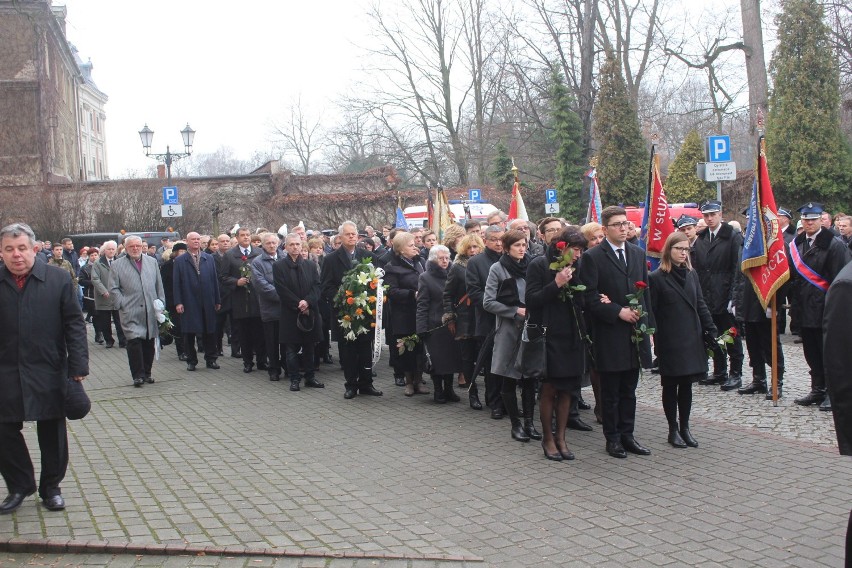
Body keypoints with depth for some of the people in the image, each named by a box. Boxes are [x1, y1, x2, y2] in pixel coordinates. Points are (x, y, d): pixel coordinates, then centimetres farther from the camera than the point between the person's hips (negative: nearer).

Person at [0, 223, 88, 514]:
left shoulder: (58, 279, -4)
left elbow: (74, 324, -3)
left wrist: (78, 366, -9)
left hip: (49, 373, -1)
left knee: (52, 433, 9)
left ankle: (51, 488, 26)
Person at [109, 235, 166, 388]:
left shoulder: (152, 262, 13)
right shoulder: (118, 265, 3)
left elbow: (159, 285, 14)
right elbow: (114, 289, 1)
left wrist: (161, 304, 7)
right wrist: (122, 305, -8)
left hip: (151, 311, 4)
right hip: (130, 312, -3)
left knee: (149, 342, 8)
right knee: (134, 342, -11)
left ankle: (147, 373, 19)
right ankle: (137, 375, -5)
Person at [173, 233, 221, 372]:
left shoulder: (209, 259, 9)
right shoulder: (180, 260, 2)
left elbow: (215, 280, 8)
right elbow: (176, 283, -1)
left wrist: (217, 300, 4)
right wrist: (178, 302, -9)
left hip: (207, 302, 2)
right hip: (189, 303, -2)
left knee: (209, 332, 5)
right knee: (189, 333, 4)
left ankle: (211, 359, 15)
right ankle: (191, 361, 15)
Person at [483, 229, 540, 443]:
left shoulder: (530, 266, 5)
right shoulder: (497, 269, -4)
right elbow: (488, 302, -8)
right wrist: (516, 311, -13)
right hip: (508, 330, -3)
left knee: (530, 378, 5)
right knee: (509, 379, 4)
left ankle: (529, 422, 17)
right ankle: (516, 424, 15)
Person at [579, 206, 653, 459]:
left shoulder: (638, 254, 11)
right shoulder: (592, 257, -7)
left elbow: (645, 292, 14)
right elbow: (589, 297, -11)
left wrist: (648, 325, 9)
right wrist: (618, 312, -17)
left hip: (635, 332, 5)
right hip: (609, 334, -5)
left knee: (629, 390, 12)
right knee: (611, 392, 6)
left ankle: (627, 435, 22)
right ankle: (613, 438, 17)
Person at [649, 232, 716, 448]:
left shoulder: (691, 274, 10)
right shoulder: (657, 277, -6)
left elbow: (700, 305, 12)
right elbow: (652, 311, -7)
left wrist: (711, 330, 5)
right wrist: (654, 340, -11)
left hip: (691, 339, 5)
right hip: (669, 342, -5)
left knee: (686, 384, 9)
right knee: (671, 385, 4)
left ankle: (684, 428, 19)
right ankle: (673, 430, 14)